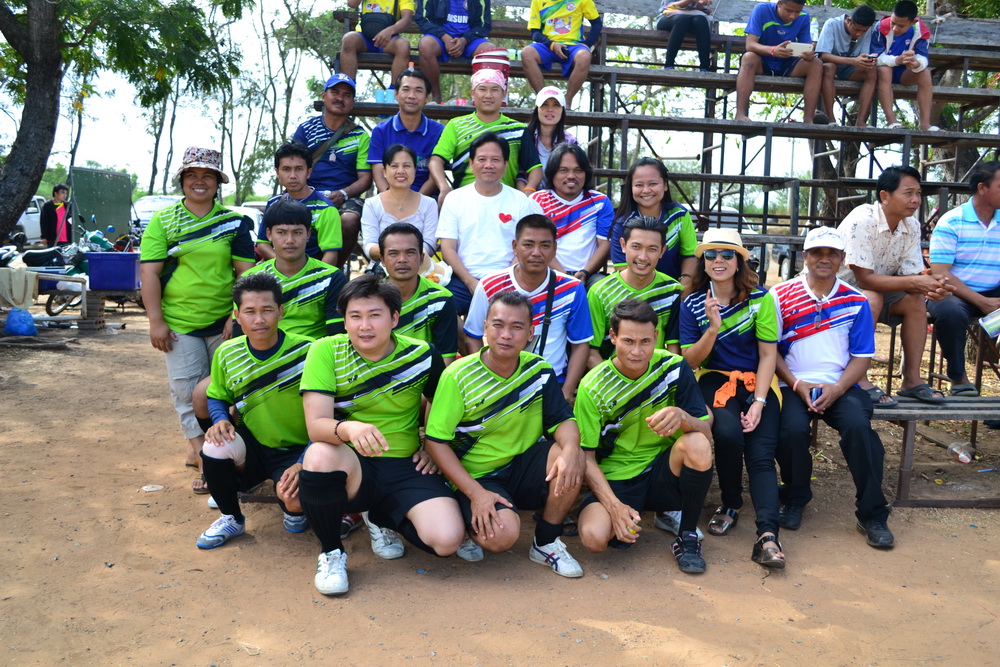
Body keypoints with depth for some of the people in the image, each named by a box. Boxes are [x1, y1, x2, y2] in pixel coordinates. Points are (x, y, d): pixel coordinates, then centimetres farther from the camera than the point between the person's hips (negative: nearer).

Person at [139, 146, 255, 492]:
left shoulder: (234, 222, 4)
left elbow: (245, 273, 2)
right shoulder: (162, 221, 3)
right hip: (179, 324, -1)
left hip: (223, 323, 1)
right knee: (187, 391, -1)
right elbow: (149, 272, -2)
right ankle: (202, 453, 6)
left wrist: (237, 317, -8)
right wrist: (156, 321, -9)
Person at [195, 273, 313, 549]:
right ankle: (231, 518, 3)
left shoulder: (307, 352, -17)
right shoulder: (226, 354, -4)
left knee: (296, 501, -31)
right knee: (215, 446, -28)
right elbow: (217, 397, 13)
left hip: (298, 449, -3)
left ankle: (293, 509, 14)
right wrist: (221, 420, -12)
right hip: (252, 445, 4)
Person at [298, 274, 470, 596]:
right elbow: (316, 425, -19)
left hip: (406, 467, 2)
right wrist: (348, 429, -41)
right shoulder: (326, 351, -8)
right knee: (320, 456, -37)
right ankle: (331, 553, -8)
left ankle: (383, 519, 15)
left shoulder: (422, 354, -2)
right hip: (349, 466, -2)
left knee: (447, 541, -22)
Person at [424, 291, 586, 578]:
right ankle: (475, 519, 9)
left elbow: (563, 419, -2)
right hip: (478, 476, -4)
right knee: (502, 536, -30)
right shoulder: (459, 377, -15)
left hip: (524, 465, 4)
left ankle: (546, 543, -2)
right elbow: (436, 440, -14)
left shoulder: (539, 369, -4)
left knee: (573, 457, -24)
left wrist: (571, 449, -28)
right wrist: (475, 492, -22)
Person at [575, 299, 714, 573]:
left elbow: (706, 431, -10)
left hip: (663, 469, 2)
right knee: (594, 536, -30)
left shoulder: (673, 367, -8)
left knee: (697, 445, -31)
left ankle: (687, 536, -8)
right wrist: (615, 506, -22)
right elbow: (586, 457, -9)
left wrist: (682, 417, -34)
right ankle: (630, 519, 8)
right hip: (617, 478, -1)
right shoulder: (593, 387, -12)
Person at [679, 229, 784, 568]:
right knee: (728, 432, -29)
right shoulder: (693, 304, 1)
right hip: (714, 379, 0)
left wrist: (758, 402, -12)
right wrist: (713, 328, -19)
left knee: (761, 453, -20)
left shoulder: (760, 299, -1)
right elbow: (689, 361, -1)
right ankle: (730, 504, -4)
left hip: (757, 381, 1)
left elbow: (767, 354, -1)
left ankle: (767, 534, -26)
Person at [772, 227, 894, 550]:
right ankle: (795, 499, 1)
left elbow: (862, 356, 6)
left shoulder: (856, 301, 8)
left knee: (858, 425, -28)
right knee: (792, 429, -29)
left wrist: (837, 389, -11)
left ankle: (871, 514, -11)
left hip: (841, 386, 1)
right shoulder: (781, 296, 3)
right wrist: (796, 384, -11)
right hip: (794, 384, -1)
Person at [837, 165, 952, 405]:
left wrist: (931, 286, -29)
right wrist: (915, 281, -32)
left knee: (916, 300, -14)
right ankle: (859, 381, -28)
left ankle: (911, 379, -6)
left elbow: (910, 276, -7)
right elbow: (864, 278, -29)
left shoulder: (912, 226, -5)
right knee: (871, 298, -34)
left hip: (875, 289, 7)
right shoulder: (861, 221, -27)